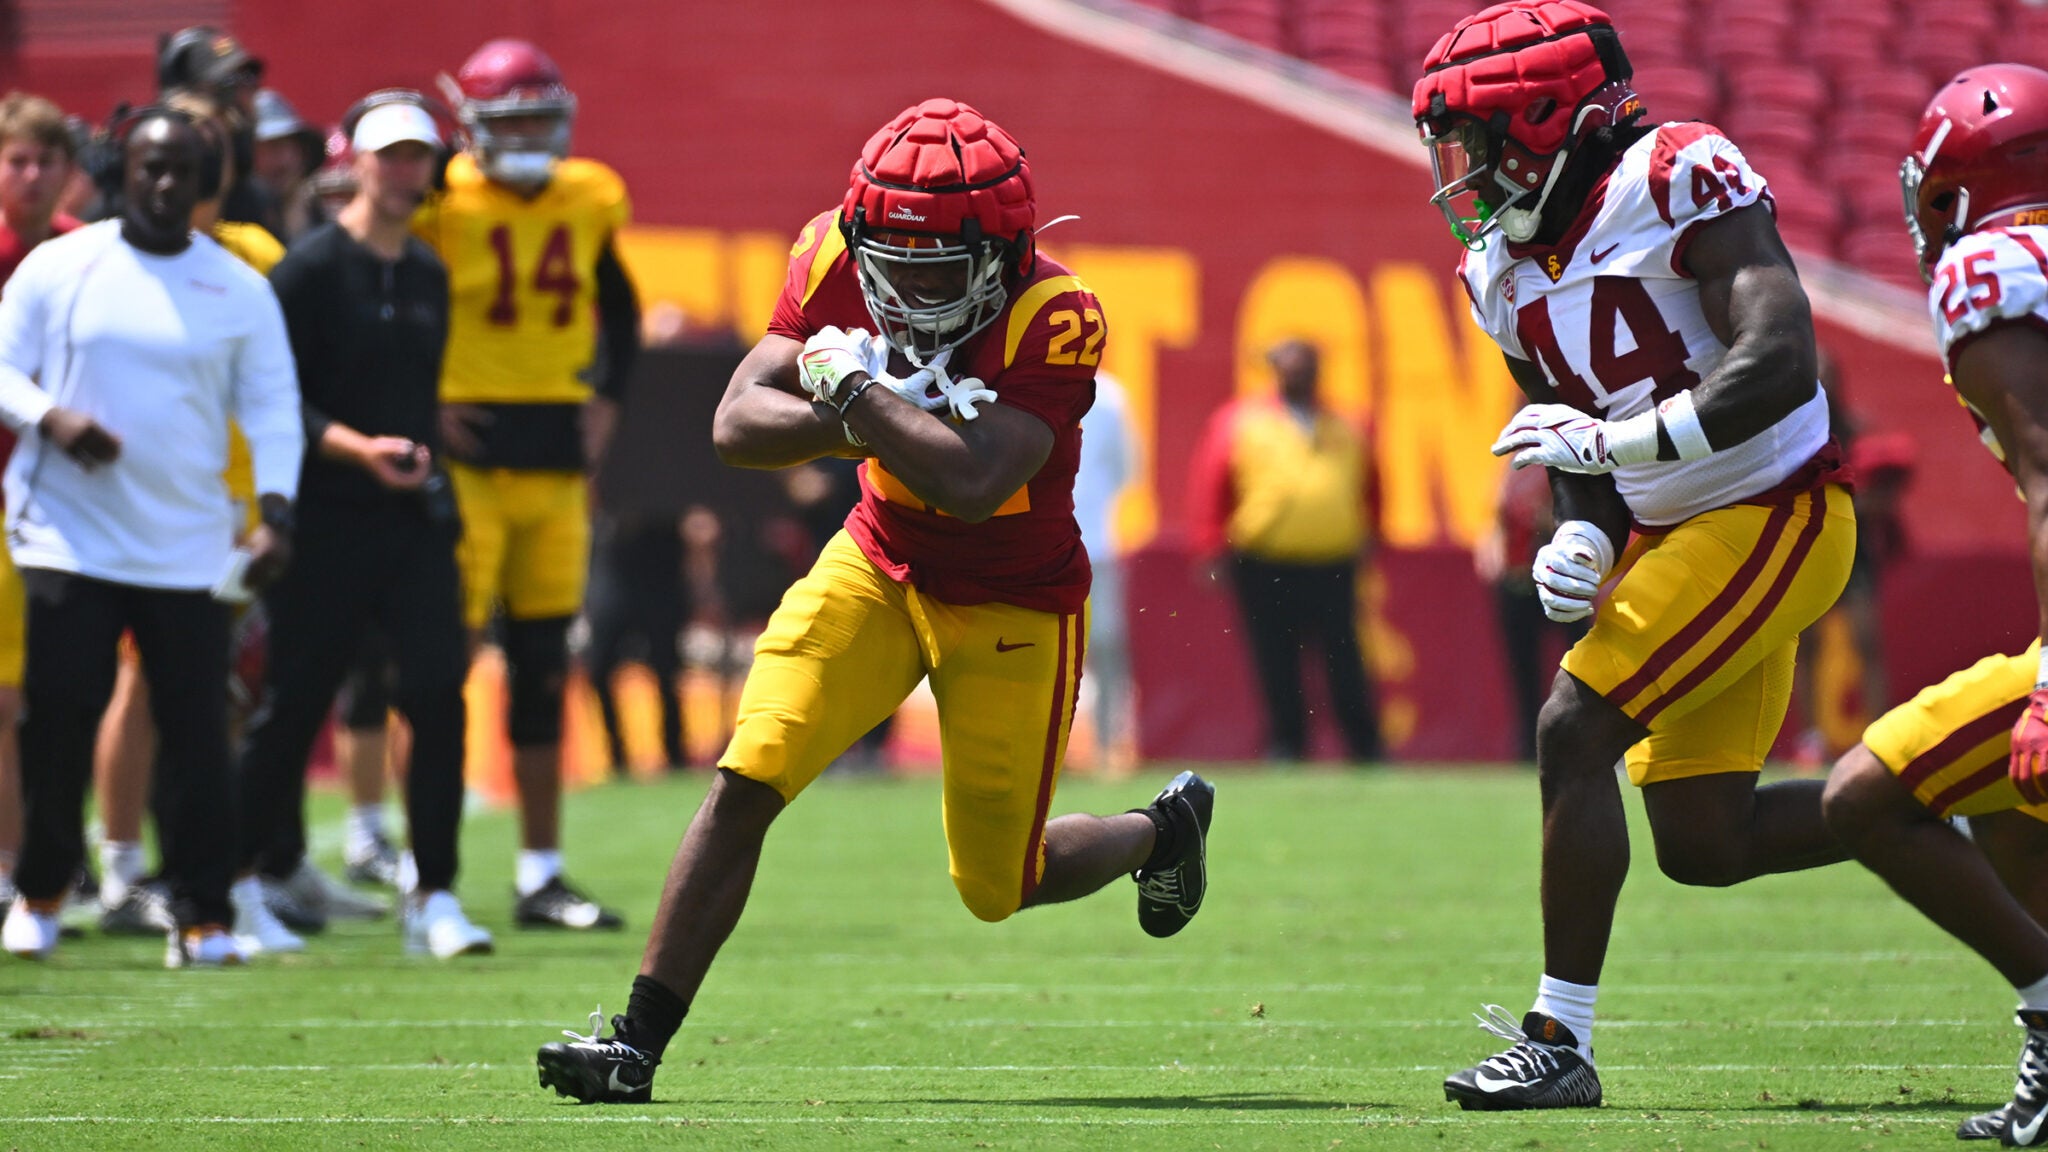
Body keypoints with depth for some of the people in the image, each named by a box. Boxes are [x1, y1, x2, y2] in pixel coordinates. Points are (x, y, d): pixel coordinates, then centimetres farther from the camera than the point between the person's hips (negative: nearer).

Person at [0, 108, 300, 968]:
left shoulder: (240, 290, 7)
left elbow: (272, 407, 7)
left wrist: (275, 511, -7)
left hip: (188, 548, 1)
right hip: (70, 534, -1)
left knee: (197, 729, -4)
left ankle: (202, 918, -1)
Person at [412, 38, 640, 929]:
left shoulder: (588, 203, 8)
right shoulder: (438, 205, -9)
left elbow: (619, 312, 24)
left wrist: (605, 400, 11)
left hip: (556, 451, 6)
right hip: (465, 452, -6)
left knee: (544, 664, 9)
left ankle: (541, 877, 15)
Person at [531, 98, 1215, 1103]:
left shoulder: (1053, 320, -29)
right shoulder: (834, 260, -14)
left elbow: (975, 483, -41)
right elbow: (736, 426, -19)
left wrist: (853, 388, -33)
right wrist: (886, 416, -31)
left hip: (1012, 608, -3)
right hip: (879, 567, 3)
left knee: (998, 886, 8)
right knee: (747, 779, -15)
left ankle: (1162, 829, 40)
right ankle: (638, 1039, -9)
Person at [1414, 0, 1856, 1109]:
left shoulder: (1679, 180, -18)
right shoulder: (1506, 269, 7)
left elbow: (1779, 367, -27)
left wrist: (1611, 441, -27)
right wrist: (1581, 538, -7)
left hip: (1774, 516, -9)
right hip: (1674, 537, 9)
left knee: (1573, 730, -17)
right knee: (1702, 841, 7)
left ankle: (1558, 1041, -11)